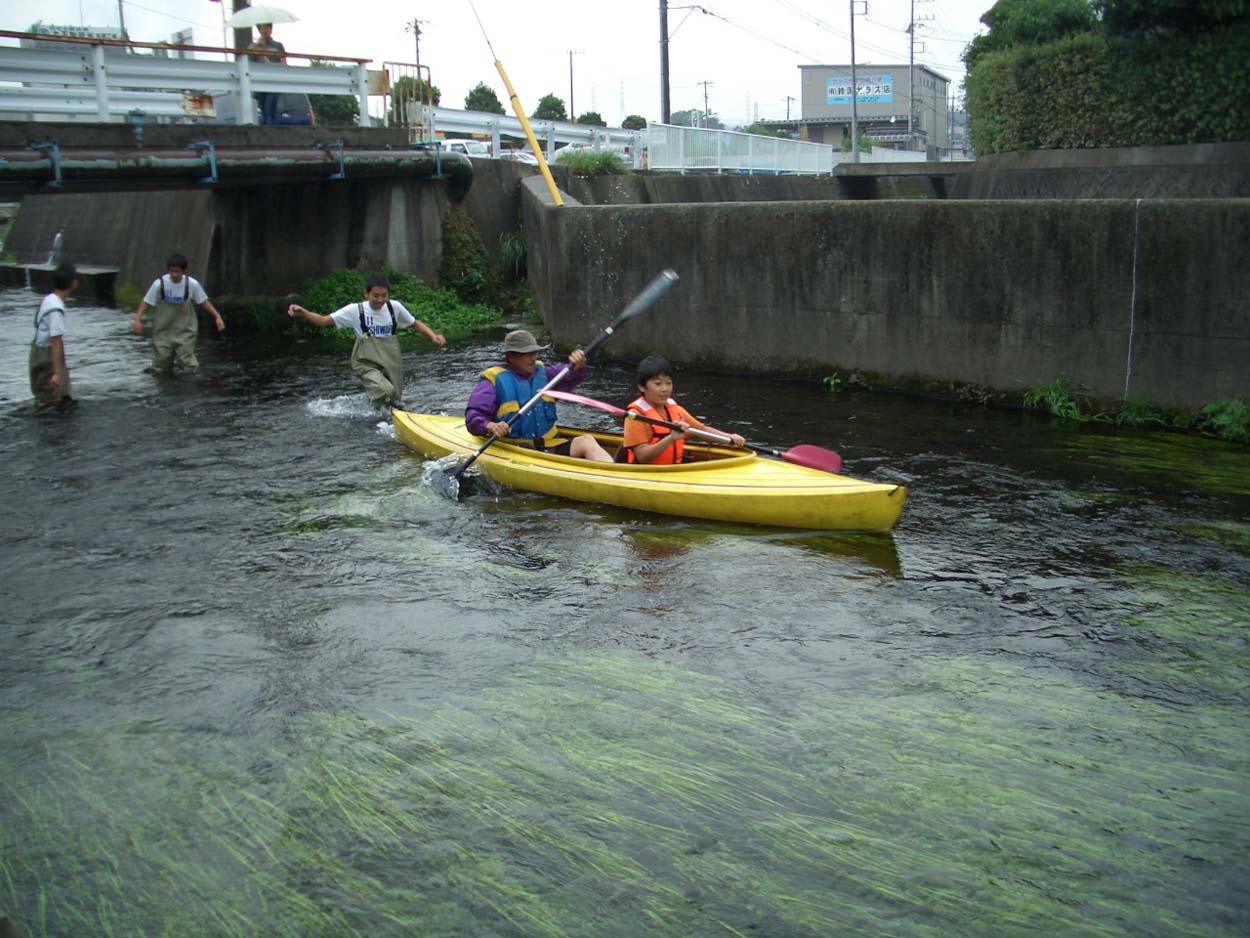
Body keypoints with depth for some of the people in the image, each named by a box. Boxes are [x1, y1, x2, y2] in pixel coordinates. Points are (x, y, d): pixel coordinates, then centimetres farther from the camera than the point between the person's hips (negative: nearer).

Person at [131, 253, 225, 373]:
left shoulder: (192, 284, -12)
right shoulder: (159, 284, -13)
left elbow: (203, 301, 1)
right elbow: (146, 302, -6)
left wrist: (217, 316, -4)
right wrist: (137, 319, -16)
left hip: (185, 328, 0)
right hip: (163, 328, 0)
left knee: (187, 364, -11)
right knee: (161, 368, 3)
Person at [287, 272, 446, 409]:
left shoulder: (394, 307, 1)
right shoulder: (355, 311, -6)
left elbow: (415, 324, 14)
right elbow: (323, 321, -4)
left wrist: (433, 336, -2)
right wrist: (302, 313, -19)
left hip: (392, 365, 4)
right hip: (367, 365, -4)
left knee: (395, 403, 8)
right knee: (385, 391, -31)